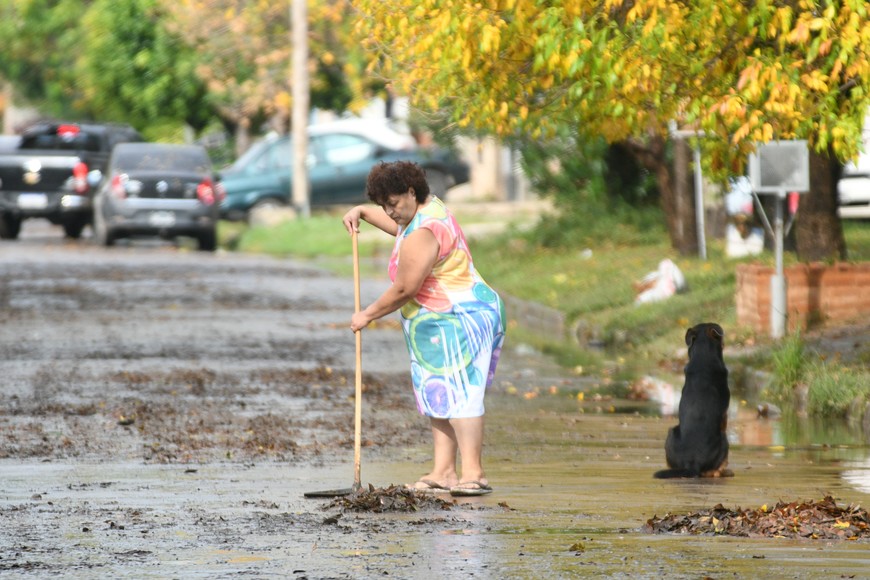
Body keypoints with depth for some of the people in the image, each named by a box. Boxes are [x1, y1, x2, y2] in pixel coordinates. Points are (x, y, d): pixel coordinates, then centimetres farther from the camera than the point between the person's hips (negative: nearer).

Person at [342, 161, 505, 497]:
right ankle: (443, 473, 3)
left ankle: (473, 473, -23)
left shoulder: (422, 236, -20)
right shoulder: (430, 206, 14)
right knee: (439, 396, 7)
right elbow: (399, 224, 39)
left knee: (457, 394, -16)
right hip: (439, 326, 11)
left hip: (455, 322, -11)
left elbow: (404, 290, -18)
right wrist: (363, 212, 26)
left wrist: (368, 315, -6)